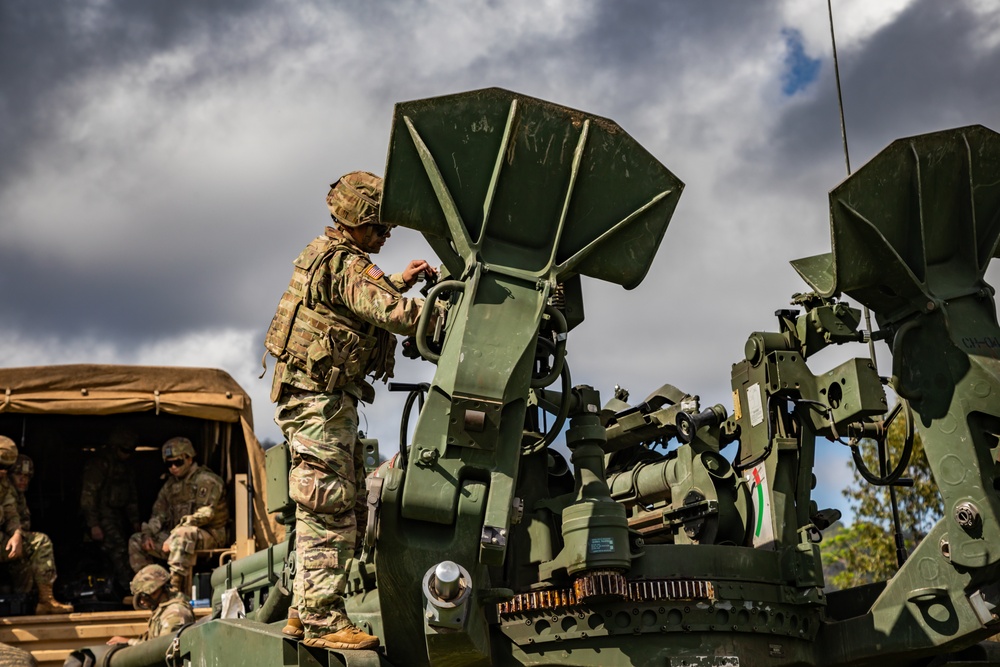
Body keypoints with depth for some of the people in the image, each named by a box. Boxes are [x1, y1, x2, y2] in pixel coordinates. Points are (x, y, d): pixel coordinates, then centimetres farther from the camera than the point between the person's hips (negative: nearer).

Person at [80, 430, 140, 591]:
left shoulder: (125, 467, 16)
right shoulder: (99, 463, -10)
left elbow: (132, 496, 26)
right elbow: (88, 495, -15)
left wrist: (135, 520, 21)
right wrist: (93, 525, -19)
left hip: (117, 516, 8)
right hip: (102, 516, -8)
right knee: (118, 550, -20)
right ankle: (130, 588, -25)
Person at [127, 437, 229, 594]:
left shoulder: (207, 481, -10)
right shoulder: (171, 484, 16)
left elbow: (205, 514, -20)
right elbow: (159, 513, 16)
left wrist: (172, 536, -25)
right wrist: (148, 534, -5)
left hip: (209, 535, -8)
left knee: (182, 534, -40)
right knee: (136, 541, 2)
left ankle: (174, 589, -45)